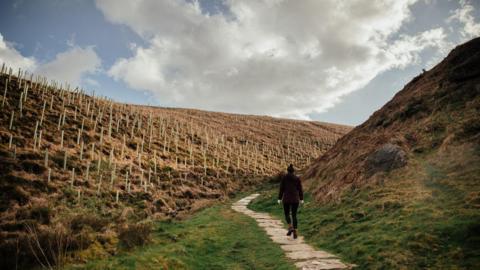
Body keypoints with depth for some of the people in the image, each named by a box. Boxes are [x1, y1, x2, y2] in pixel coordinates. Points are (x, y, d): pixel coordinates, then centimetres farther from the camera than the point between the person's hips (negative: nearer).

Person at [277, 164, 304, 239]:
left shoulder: (284, 178, -2)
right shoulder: (297, 178, 2)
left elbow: (281, 189, -3)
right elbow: (300, 189, 3)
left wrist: (279, 198, 3)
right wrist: (301, 199, 12)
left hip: (286, 199, -1)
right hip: (295, 199, 2)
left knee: (287, 214, 15)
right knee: (294, 216, 9)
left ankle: (290, 227, -8)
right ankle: (295, 233, 2)